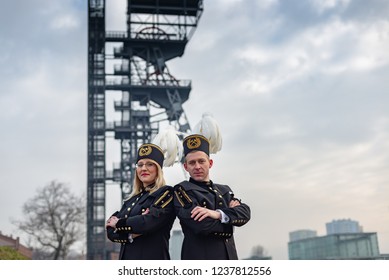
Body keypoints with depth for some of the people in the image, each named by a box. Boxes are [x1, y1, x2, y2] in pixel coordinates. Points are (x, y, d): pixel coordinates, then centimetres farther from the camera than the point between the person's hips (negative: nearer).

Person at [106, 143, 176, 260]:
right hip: (126, 258, 6)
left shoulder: (166, 193, -3)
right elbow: (111, 232, 9)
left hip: (152, 258, -6)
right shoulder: (131, 200, 16)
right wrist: (130, 234, -13)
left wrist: (119, 223, -2)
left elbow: (149, 222, -18)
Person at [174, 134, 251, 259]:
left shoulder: (225, 190, 19)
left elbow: (244, 213, 1)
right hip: (200, 257, -6)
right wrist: (231, 211, 0)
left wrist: (218, 214, -17)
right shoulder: (182, 190, 0)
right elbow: (201, 225, -15)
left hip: (230, 257, 6)